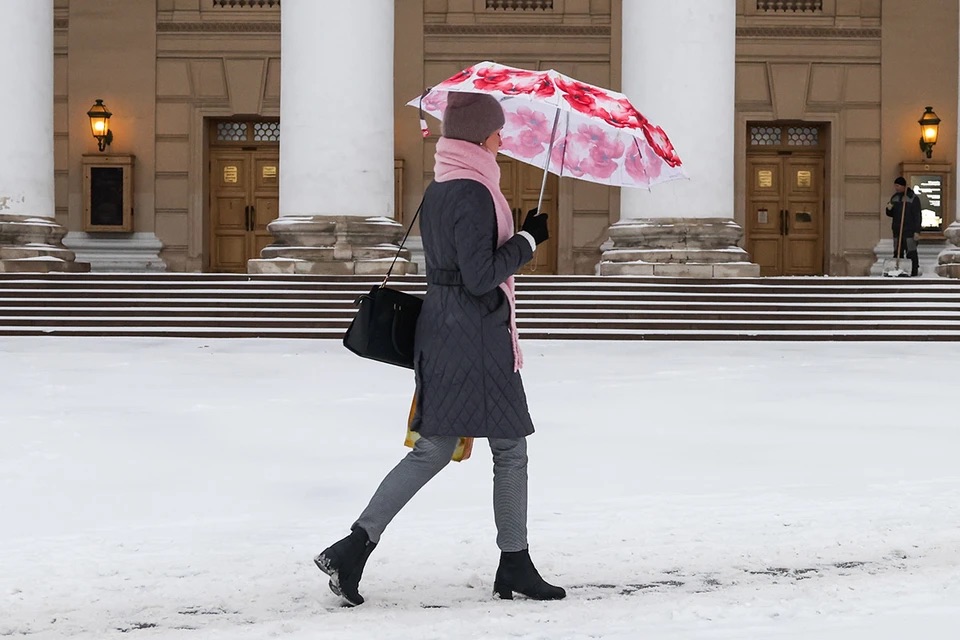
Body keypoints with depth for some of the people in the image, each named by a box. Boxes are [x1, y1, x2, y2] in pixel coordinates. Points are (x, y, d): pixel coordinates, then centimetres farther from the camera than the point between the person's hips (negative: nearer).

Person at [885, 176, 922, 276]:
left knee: (911, 253, -7)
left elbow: (918, 216, -8)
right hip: (897, 230, 6)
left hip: (909, 231, -6)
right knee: (897, 252, 6)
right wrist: (889, 209, -3)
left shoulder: (913, 198, -5)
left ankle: (914, 271, -5)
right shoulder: (894, 197, 13)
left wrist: (917, 231, -14)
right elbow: (891, 214, 21)